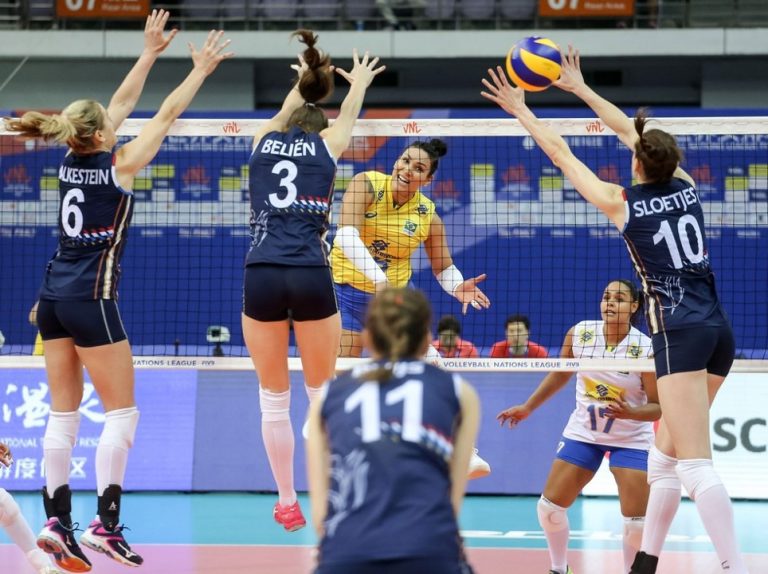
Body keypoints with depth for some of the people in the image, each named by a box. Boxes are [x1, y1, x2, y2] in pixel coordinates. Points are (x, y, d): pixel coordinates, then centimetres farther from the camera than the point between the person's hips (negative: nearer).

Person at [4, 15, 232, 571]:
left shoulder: (73, 161, 6)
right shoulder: (118, 166, -10)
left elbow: (122, 102, 17)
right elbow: (167, 113, -2)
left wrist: (151, 51, 22)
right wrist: (201, 69, 8)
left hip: (53, 296, 7)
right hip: (90, 300, -7)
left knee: (64, 413, 8)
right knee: (122, 411, 0)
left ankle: (58, 522, 3)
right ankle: (106, 524, -6)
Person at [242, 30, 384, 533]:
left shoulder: (266, 140, 15)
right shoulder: (327, 144, 11)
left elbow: (290, 111, 40)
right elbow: (348, 112, 35)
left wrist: (306, 81, 61)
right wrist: (359, 82, 57)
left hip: (262, 278, 1)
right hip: (312, 278, -1)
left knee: (274, 399, 9)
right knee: (323, 395, 11)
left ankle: (287, 502, 14)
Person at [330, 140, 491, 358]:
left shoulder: (428, 215, -8)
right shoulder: (366, 184, -16)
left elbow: (444, 268, 4)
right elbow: (346, 235, -30)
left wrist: (457, 286, -21)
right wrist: (378, 279, -42)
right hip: (347, 285, -3)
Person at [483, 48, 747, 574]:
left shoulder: (623, 203, -4)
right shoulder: (685, 187, 10)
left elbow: (560, 154, 8)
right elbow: (630, 130, 24)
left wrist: (521, 111, 21)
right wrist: (580, 89, 35)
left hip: (679, 333, -7)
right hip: (719, 330, 7)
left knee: (695, 464, -13)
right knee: (666, 455, 16)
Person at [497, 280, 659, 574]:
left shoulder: (645, 349, -22)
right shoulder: (580, 333, -10)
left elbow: (658, 406, -16)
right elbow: (560, 374, 9)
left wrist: (630, 413, -35)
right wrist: (528, 407, 13)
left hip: (631, 438, -3)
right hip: (583, 433, 4)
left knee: (636, 518, -12)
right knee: (550, 506, 1)